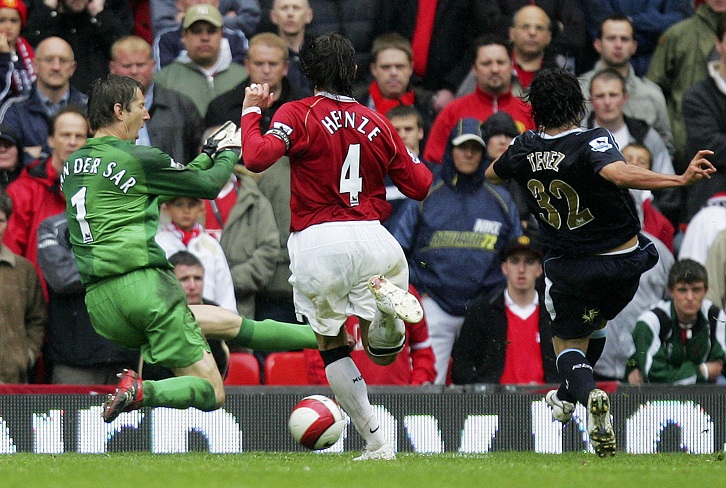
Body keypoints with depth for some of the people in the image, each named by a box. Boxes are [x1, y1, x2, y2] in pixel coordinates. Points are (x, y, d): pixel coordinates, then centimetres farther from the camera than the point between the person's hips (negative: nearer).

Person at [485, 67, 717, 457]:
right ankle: (567, 397, 41)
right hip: (624, 261, 0)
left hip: (570, 269, 0)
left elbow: (492, 175, 13)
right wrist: (681, 180, -49)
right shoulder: (591, 143, -24)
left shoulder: (525, 148, -9)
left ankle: (587, 394, -21)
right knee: (595, 324, 29)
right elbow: (620, 174, -45)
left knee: (568, 341, 12)